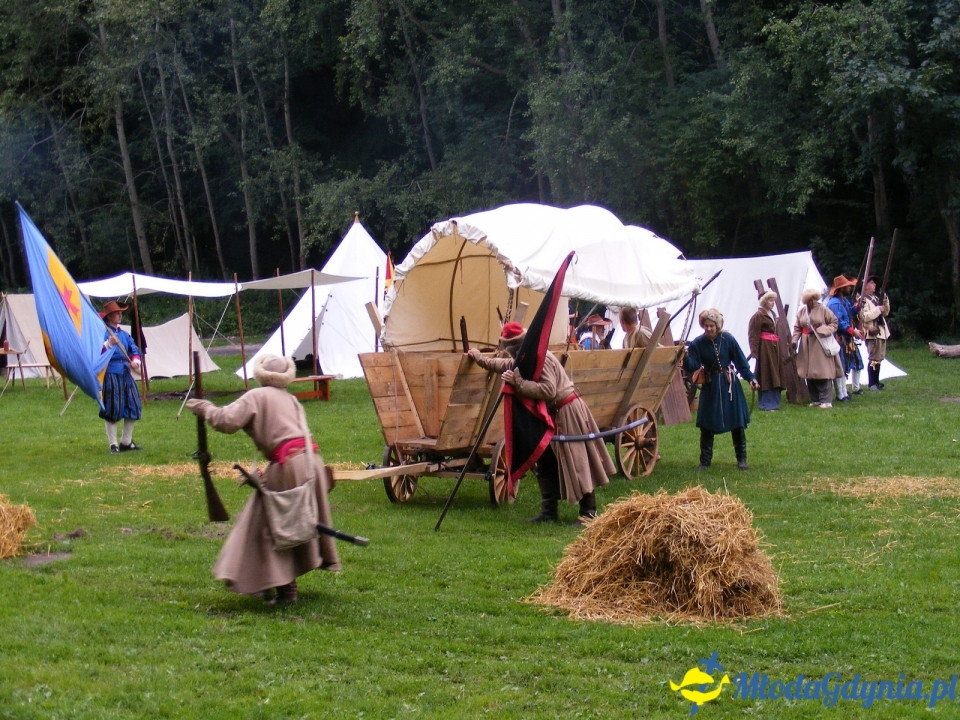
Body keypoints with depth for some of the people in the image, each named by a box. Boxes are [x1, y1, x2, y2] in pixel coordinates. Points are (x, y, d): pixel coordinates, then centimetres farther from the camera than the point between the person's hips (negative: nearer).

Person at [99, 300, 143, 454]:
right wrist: (108, 344, -32)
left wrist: (135, 360, -2)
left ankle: (126, 442, 21)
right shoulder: (103, 333, -8)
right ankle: (113, 444, 7)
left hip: (125, 374, 7)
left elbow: (134, 349, 17)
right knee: (112, 410, -2)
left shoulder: (124, 334, 14)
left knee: (133, 407, 9)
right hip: (110, 375, -7)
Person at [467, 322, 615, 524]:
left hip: (567, 412, -11)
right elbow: (507, 365, 30)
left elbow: (548, 390, -33)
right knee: (546, 462, 11)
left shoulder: (541, 359, -22)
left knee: (577, 461, -8)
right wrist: (481, 359, 41)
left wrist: (518, 382, -31)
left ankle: (589, 513, -5)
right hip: (554, 415, 11)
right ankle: (549, 512, 15)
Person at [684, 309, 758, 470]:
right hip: (710, 387, 0)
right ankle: (705, 461, 9)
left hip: (730, 385, 0)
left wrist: (750, 378, -4)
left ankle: (741, 459, 16)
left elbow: (741, 361, -1)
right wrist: (685, 358, -32)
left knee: (737, 423, 5)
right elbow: (693, 367, -13)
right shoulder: (698, 343, -7)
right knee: (707, 426, 1)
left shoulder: (728, 339, -8)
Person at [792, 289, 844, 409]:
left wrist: (824, 331, -17)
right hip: (807, 345, 4)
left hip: (820, 344, -4)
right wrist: (794, 340, -6)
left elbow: (834, 322, -1)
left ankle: (825, 400, -6)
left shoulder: (823, 309, -3)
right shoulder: (801, 312, 8)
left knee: (822, 371, -9)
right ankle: (815, 399, 15)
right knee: (809, 373, 5)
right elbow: (797, 328, 9)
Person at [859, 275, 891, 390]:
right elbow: (864, 317, -22)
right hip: (873, 333, -9)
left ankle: (876, 382, 19)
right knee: (873, 359, -8)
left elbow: (886, 312, 22)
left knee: (879, 358, 12)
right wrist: (878, 309, -19)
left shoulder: (875, 298, 18)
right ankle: (871, 383, -3)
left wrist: (885, 301, 6)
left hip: (881, 332, 9)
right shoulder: (863, 300, -11)